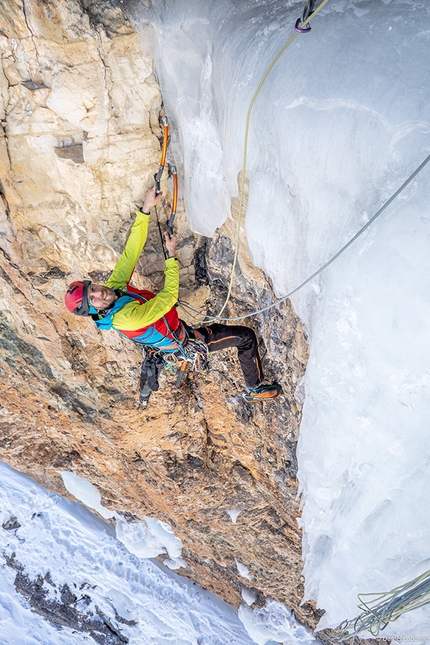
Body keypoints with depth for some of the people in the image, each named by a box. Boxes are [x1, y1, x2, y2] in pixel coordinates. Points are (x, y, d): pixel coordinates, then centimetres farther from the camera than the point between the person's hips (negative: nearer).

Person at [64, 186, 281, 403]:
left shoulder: (114, 286, -12)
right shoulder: (125, 318, -37)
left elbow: (131, 251, -12)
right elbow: (169, 297, -34)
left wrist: (145, 209, -20)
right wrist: (171, 254, -27)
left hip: (180, 332, 8)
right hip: (186, 344, -8)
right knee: (246, 336, -3)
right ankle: (255, 389, 15)